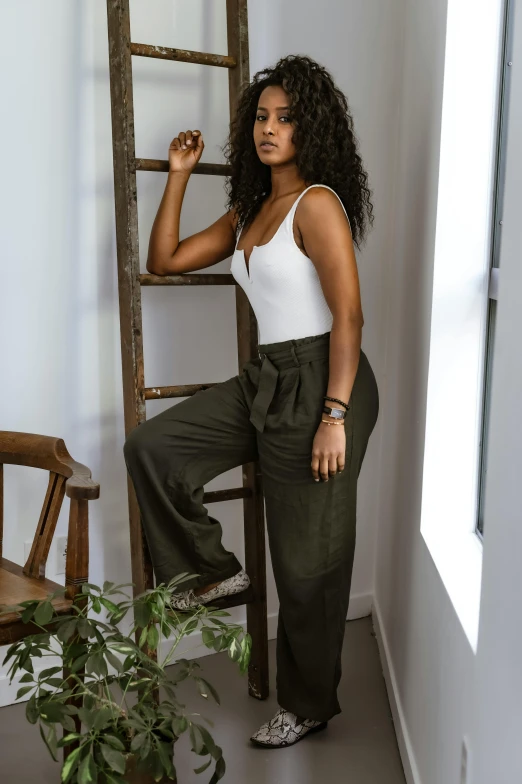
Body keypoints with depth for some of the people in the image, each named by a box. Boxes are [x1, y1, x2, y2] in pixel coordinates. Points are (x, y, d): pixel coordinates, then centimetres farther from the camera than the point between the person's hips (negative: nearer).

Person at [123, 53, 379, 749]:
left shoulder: (318, 204, -10)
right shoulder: (248, 211, 16)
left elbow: (348, 316, -17)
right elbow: (164, 260, 16)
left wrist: (334, 417, -22)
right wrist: (179, 175, 13)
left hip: (319, 382, -8)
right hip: (265, 380, 8)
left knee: (307, 560, 3)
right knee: (150, 445, -1)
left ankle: (308, 705, 25)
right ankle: (211, 570, 16)